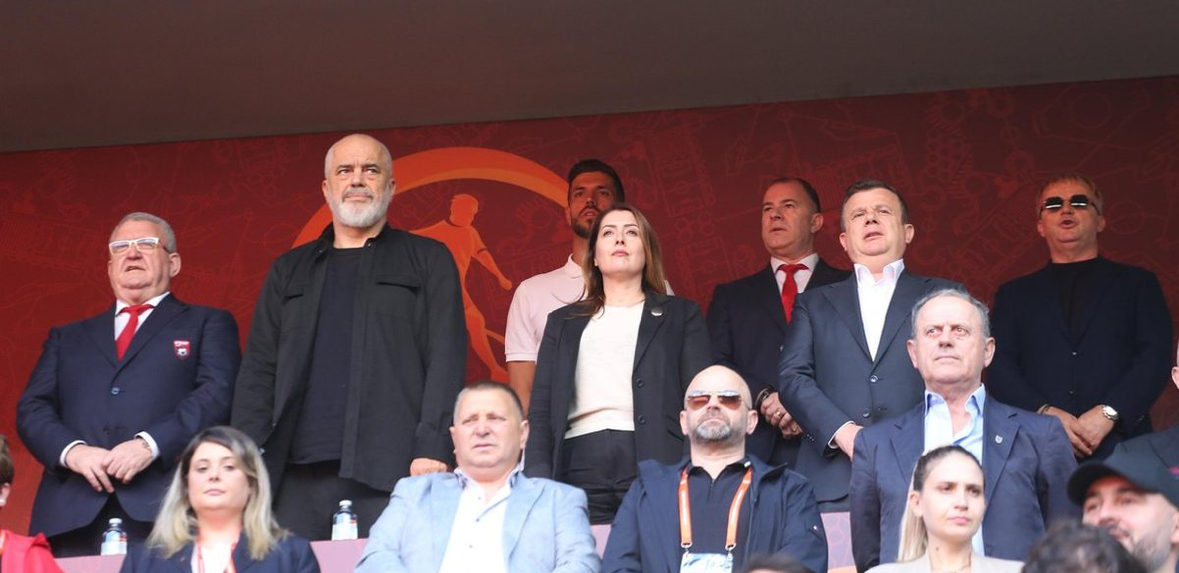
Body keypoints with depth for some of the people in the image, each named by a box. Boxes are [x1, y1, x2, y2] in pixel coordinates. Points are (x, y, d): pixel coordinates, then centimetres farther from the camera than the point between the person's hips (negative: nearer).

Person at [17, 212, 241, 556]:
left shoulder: (208, 324, 17)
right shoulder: (68, 338, 27)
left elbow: (218, 395, 1)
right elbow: (32, 409, 16)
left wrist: (150, 444, -14)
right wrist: (72, 450, -6)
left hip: (166, 512, -3)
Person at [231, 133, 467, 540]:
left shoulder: (428, 260, 12)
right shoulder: (290, 271, 21)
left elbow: (446, 359, 1)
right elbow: (259, 370, 15)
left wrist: (433, 449, -11)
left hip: (392, 470, -3)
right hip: (300, 470, 3)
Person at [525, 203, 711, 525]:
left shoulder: (680, 315, 18)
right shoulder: (563, 321, 23)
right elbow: (540, 410, 14)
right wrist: (538, 482, -1)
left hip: (654, 466, -1)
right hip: (579, 468, 1)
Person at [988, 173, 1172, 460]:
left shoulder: (1138, 284, 15)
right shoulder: (1014, 294, 19)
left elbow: (1155, 357, 3)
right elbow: (999, 367, 7)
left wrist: (1108, 414, -12)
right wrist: (1044, 413, -11)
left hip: (1120, 445, -1)